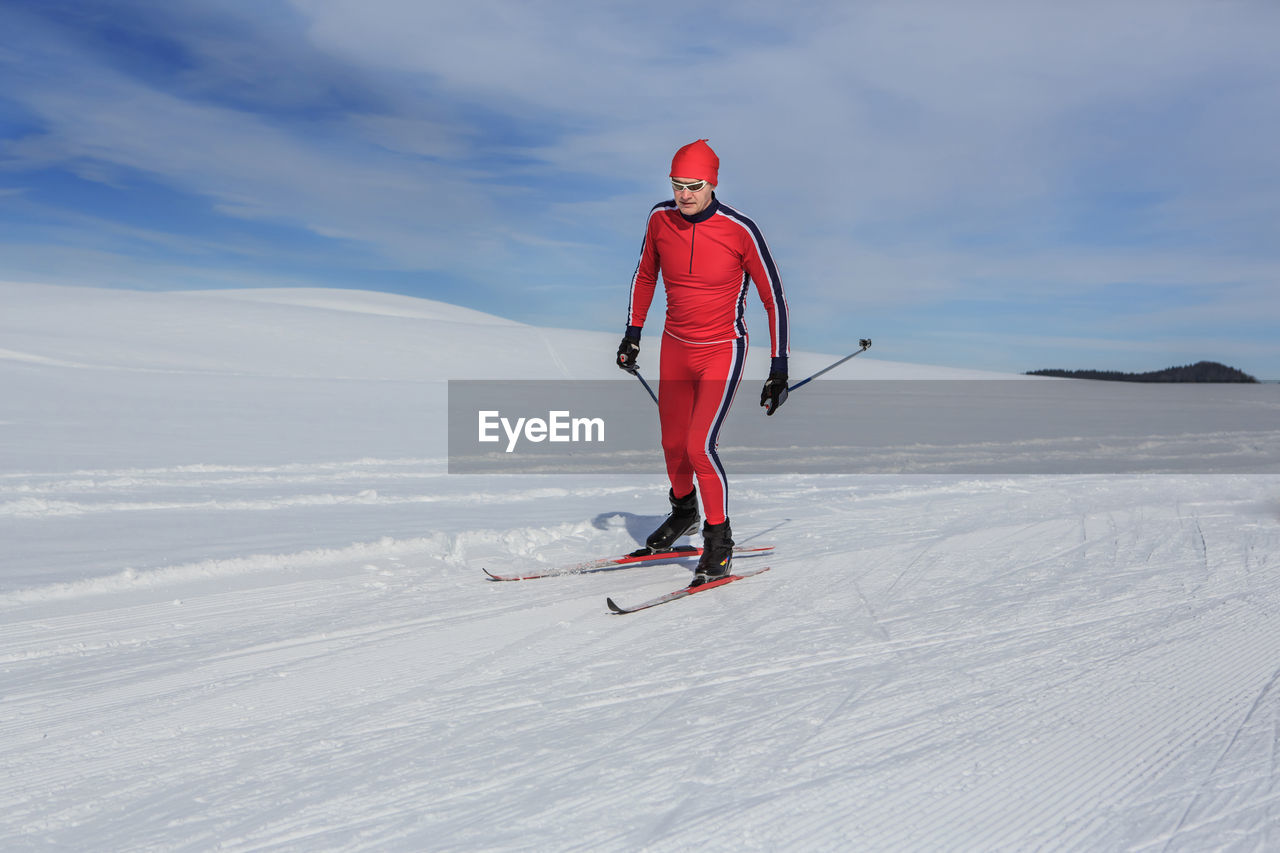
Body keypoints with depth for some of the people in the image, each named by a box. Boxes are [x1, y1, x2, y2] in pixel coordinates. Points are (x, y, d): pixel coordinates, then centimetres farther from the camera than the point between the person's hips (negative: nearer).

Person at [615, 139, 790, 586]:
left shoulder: (739, 230, -18)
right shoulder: (660, 218, -6)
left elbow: (773, 298, -10)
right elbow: (645, 275, 13)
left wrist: (778, 368, -11)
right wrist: (633, 331, 10)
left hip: (722, 352, -4)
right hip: (675, 347, 5)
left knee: (700, 446, -14)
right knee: (673, 442, 13)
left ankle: (719, 541, 6)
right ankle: (684, 511, 42)